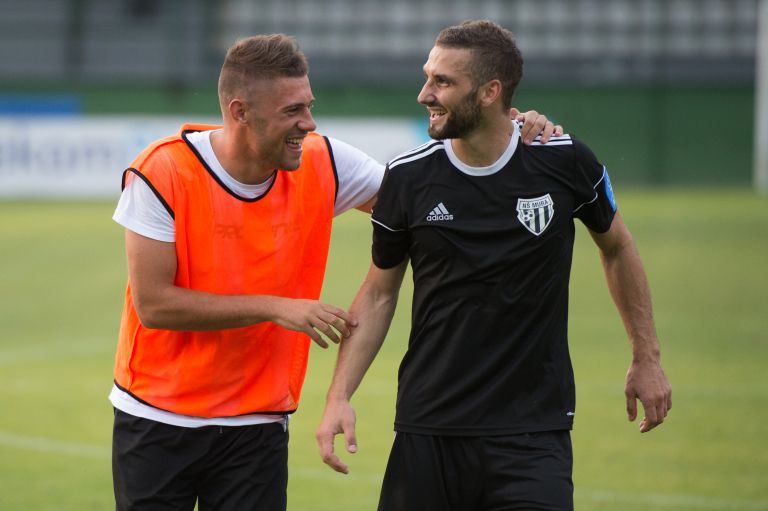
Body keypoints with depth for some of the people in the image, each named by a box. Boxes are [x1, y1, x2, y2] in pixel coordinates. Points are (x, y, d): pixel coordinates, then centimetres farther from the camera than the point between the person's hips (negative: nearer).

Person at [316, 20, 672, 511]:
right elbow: (379, 292, 8)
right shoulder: (408, 177, -3)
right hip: (428, 430, 1)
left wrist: (647, 357, 15)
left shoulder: (563, 161, -5)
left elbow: (616, 247, 13)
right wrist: (339, 396, -2)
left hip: (534, 429, -1)